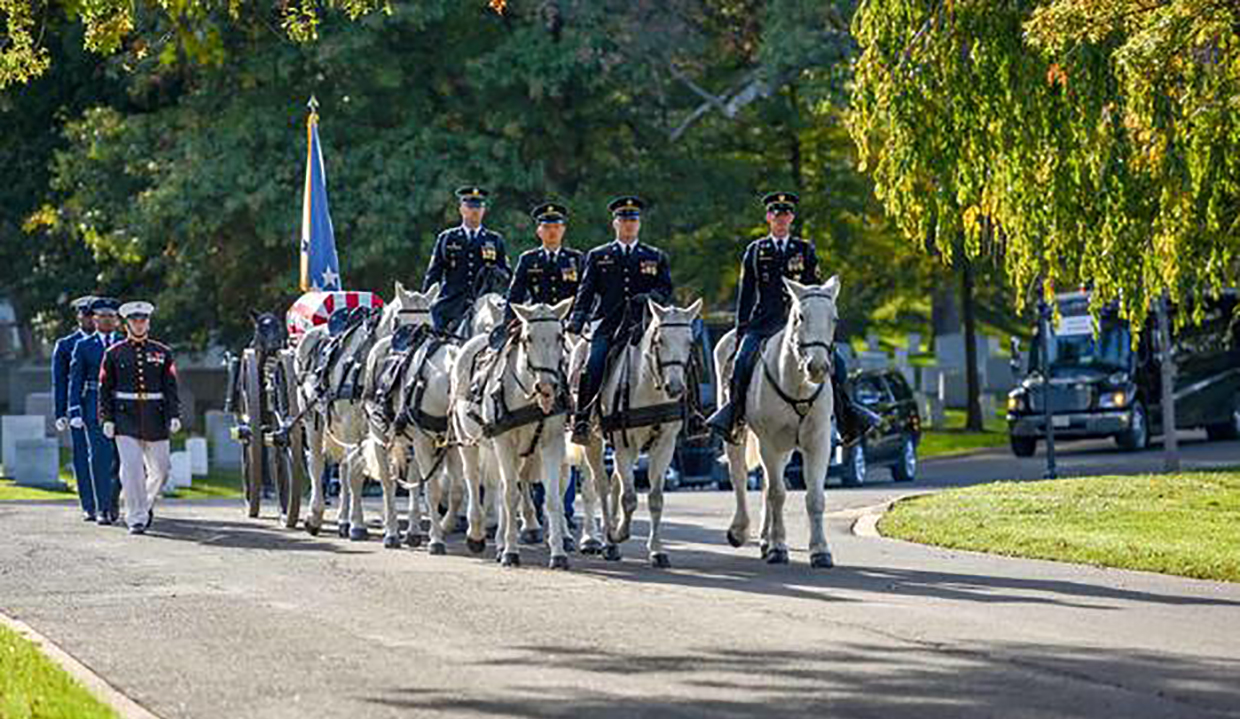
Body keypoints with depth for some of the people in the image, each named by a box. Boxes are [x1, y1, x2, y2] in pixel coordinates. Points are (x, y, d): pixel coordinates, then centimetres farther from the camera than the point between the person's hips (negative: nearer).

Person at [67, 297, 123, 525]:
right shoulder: (84, 346, 6)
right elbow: (75, 381, 4)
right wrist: (74, 411, -6)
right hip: (94, 409, -2)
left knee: (118, 458, 2)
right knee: (99, 457, -8)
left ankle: (112, 502, 23)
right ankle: (102, 508, -5)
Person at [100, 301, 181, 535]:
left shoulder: (162, 353, 7)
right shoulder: (114, 353, 4)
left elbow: (170, 387, 4)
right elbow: (105, 388, 4)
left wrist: (174, 416, -7)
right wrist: (107, 419, -4)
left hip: (155, 417, 2)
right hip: (126, 417, -2)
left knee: (160, 468, 6)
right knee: (131, 468, -11)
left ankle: (146, 503, 33)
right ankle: (136, 518, -7)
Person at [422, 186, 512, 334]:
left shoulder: (495, 240, 16)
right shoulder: (446, 238, 14)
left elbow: (507, 277, 14)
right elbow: (432, 275, 12)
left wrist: (497, 272, -8)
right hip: (451, 308, 0)